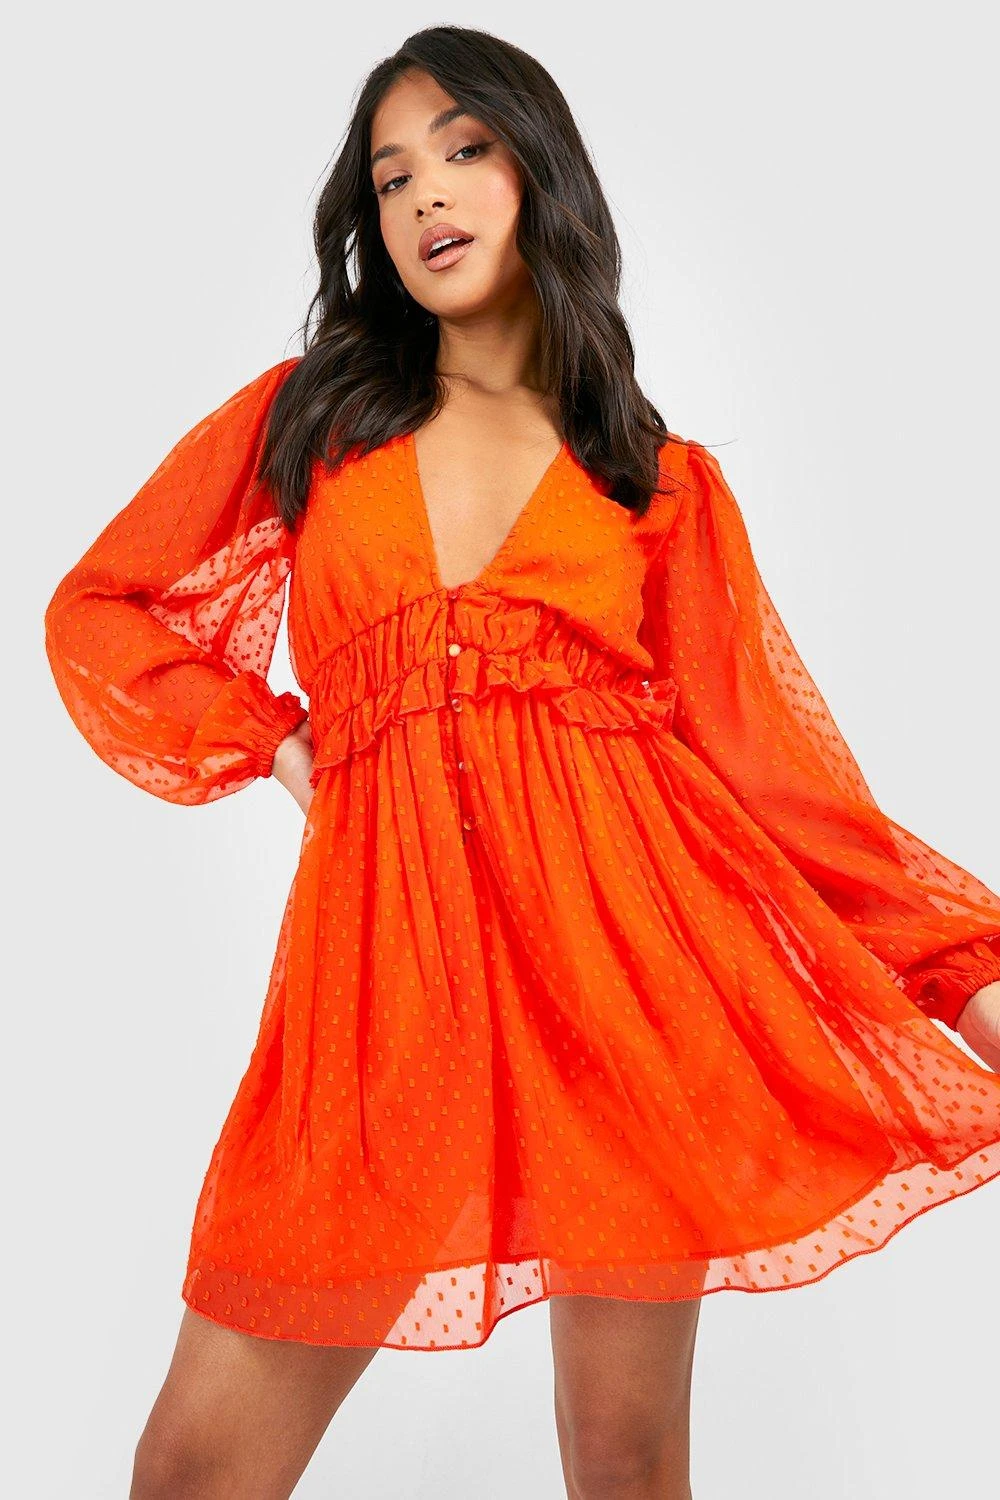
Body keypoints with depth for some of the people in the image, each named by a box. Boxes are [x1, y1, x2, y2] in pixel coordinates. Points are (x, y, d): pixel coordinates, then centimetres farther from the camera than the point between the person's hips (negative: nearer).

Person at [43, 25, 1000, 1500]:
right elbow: (99, 611, 18)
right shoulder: (306, 418, 13)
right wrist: (274, 741, 5)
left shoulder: (665, 482, 10)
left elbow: (763, 757, 6)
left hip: (623, 937, 0)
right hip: (384, 956, 1)